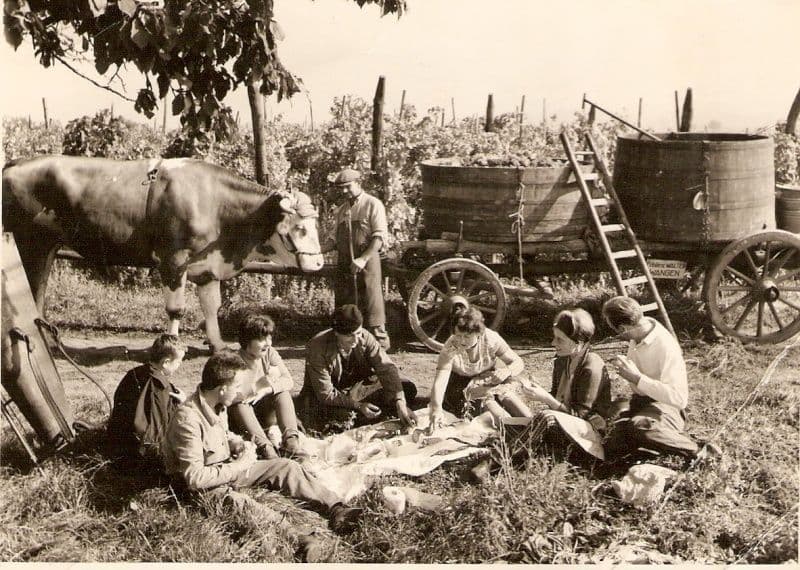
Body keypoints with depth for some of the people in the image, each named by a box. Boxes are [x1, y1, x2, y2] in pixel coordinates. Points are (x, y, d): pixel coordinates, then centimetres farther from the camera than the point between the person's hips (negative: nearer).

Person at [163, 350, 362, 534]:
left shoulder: (218, 405, -1)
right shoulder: (187, 420, -29)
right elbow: (195, 478, -30)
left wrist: (239, 444, 0)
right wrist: (238, 466, -22)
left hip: (227, 468, 8)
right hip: (205, 486, -8)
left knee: (286, 466, -2)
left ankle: (337, 508, -4)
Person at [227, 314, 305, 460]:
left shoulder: (270, 353, -3)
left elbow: (289, 381, -11)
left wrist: (265, 390, -26)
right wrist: (261, 383, -36)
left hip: (266, 414, 4)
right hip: (240, 415, -4)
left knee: (283, 393, -20)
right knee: (240, 404, -34)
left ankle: (291, 441, -35)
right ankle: (265, 448, -48)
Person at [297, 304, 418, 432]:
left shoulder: (365, 338, -17)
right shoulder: (318, 347, -26)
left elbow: (387, 368, -22)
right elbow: (325, 393, -24)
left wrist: (400, 404, -34)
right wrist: (357, 405, -31)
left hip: (357, 391, 3)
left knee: (408, 388, -10)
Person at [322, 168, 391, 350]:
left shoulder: (373, 204, -3)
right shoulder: (341, 210, 17)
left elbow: (380, 237, -11)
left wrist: (363, 259, -21)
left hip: (367, 261, -6)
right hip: (344, 263, 6)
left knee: (371, 301, -4)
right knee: (344, 303, 10)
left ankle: (379, 341, 4)